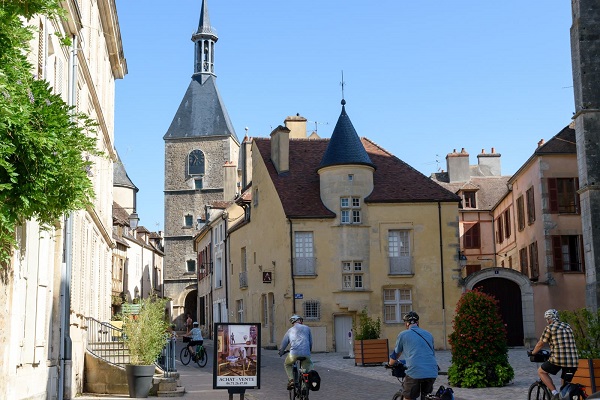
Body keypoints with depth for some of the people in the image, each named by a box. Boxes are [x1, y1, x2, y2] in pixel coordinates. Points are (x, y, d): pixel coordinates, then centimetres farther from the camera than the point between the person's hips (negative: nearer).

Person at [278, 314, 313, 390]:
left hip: (294, 354, 0)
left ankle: (291, 380, 5)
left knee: (287, 364, 26)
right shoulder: (307, 328, 18)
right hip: (306, 354, 0)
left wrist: (281, 353, 39)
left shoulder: (290, 330, 18)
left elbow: (283, 344, 21)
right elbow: (311, 342, 23)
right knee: (309, 365, 29)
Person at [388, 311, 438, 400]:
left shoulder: (403, 335, 8)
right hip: (432, 373, 4)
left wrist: (391, 363, 40)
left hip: (414, 372, -4)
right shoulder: (429, 335, 20)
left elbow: (395, 355, 18)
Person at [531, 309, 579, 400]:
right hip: (573, 361, 6)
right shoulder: (567, 327, 19)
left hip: (558, 359, -6)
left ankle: (555, 392, 0)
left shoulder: (549, 328, 0)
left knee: (541, 371, 16)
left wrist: (533, 352, 25)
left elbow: (540, 344, 6)